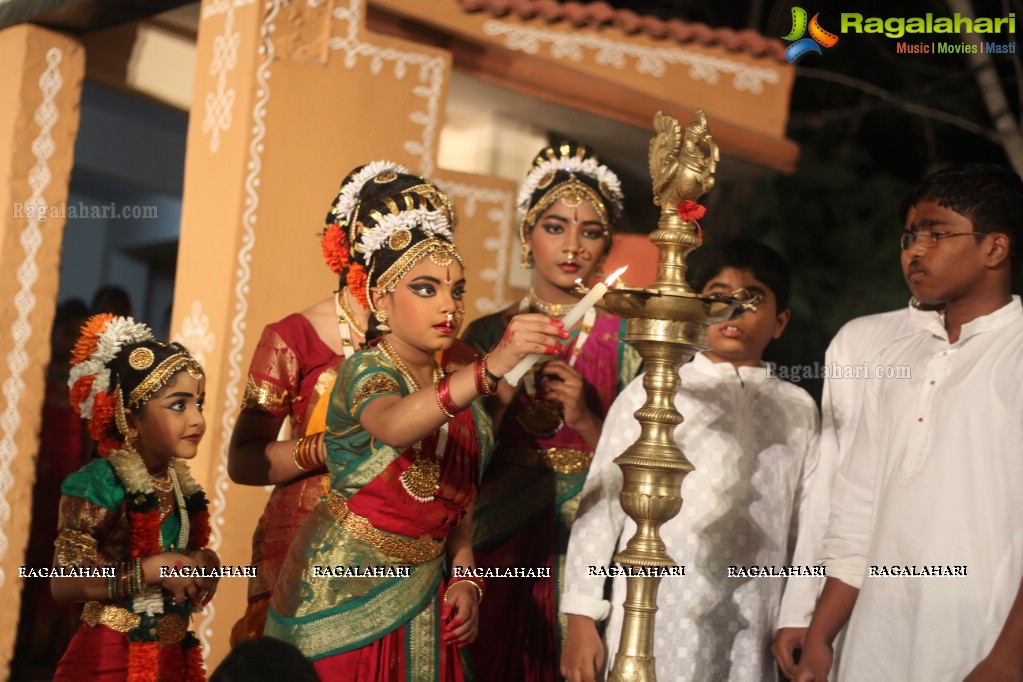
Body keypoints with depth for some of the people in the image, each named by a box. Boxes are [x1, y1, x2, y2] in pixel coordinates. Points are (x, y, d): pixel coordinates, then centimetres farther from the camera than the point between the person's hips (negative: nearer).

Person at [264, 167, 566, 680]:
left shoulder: (459, 395, 7)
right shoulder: (365, 371, -14)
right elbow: (391, 425, -39)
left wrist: (465, 580, -4)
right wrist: (491, 368, -52)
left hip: (422, 603, 6)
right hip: (342, 595, -6)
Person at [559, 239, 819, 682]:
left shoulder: (798, 409, 11)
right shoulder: (649, 393, 3)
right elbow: (599, 507, 2)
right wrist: (581, 620, -2)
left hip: (750, 634, 2)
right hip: (653, 626, -2)